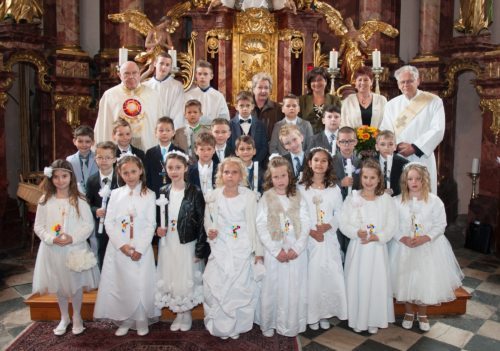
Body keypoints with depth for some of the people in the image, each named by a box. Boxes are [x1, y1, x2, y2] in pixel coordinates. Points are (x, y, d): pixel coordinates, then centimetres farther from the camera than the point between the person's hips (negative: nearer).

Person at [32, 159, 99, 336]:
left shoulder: (79, 200, -7)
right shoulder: (45, 201, -1)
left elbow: (89, 225, -6)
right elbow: (38, 226, 1)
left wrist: (73, 238, -19)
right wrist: (51, 238, -15)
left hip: (75, 248, -2)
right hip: (53, 250, 2)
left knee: (76, 284, 9)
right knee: (59, 286, 16)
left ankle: (77, 317, 30)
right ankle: (64, 318, 35)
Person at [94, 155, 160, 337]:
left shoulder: (149, 195, 1)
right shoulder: (115, 194, 6)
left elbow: (150, 225, -3)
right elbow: (109, 223, 1)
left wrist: (140, 249, -12)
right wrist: (122, 245, -10)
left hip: (141, 249, -2)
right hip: (118, 249, 2)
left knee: (141, 285, 0)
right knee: (120, 284, 5)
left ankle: (141, 321, 17)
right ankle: (124, 321, 22)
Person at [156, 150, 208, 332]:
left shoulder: (194, 192, -9)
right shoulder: (162, 192, 3)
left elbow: (201, 222, -9)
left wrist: (200, 249, -12)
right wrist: (157, 229, -8)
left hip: (187, 245, -4)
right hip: (167, 244, 4)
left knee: (187, 280, 4)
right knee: (170, 280, 9)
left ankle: (187, 314, 25)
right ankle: (178, 314, 27)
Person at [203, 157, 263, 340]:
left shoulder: (249, 196, -7)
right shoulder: (214, 196, -2)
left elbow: (255, 224, -2)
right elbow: (208, 220, 12)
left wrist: (258, 252, -2)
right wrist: (210, 231, -11)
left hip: (243, 251, -1)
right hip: (220, 250, 1)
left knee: (241, 288, 2)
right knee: (217, 287, -1)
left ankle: (237, 325, 23)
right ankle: (221, 325, 20)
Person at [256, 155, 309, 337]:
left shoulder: (298, 198, 4)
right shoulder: (266, 199, -1)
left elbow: (305, 225, 0)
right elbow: (261, 227, -7)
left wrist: (296, 248, -11)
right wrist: (276, 250, -12)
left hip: (296, 251, 2)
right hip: (274, 251, -1)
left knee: (294, 288, 6)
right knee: (272, 288, 7)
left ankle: (291, 325, 22)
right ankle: (268, 324, 23)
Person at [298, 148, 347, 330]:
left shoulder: (334, 189, 8)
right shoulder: (301, 189, 1)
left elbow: (339, 214, 4)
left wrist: (328, 226, -13)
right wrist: (310, 231, -14)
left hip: (329, 239, 2)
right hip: (309, 239, -1)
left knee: (329, 275, 1)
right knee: (311, 275, 0)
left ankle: (325, 313, 17)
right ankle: (312, 315, 14)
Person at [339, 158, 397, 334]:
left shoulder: (386, 199, -1)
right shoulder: (352, 198, -2)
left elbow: (392, 225, -3)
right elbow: (343, 223, -4)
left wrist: (377, 236, -17)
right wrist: (357, 232, -20)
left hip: (377, 248, 0)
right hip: (357, 249, 0)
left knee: (377, 283, 6)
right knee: (357, 282, 6)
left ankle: (374, 320, 23)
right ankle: (357, 319, 23)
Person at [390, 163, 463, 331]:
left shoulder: (435, 201, -5)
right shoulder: (397, 201, -3)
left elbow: (440, 225, -6)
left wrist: (424, 238, -18)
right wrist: (404, 239, -18)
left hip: (429, 248, 0)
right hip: (404, 248, 1)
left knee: (426, 280, 5)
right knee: (406, 280, 7)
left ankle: (422, 314, 27)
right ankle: (409, 313, 28)